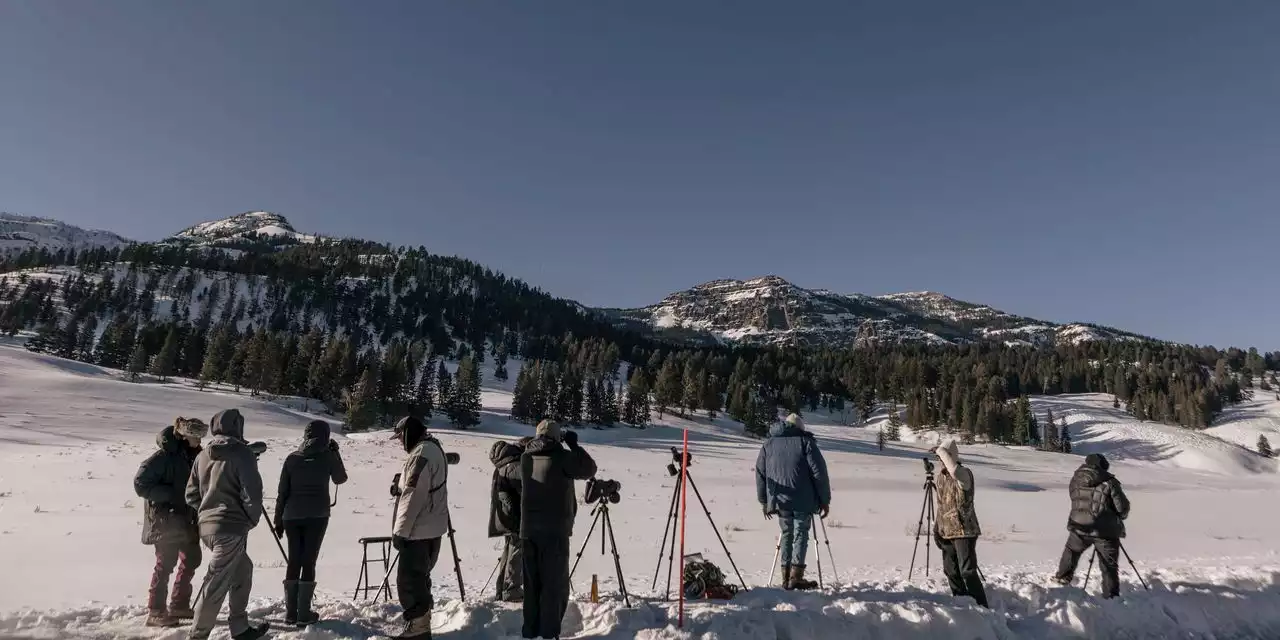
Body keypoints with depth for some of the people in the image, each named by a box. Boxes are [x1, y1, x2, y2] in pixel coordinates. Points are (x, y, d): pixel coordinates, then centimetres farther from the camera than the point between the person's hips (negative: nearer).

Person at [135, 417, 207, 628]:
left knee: (191, 559, 14)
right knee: (166, 563, -3)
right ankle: (156, 612, 8)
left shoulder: (194, 455, 7)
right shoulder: (164, 456, -17)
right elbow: (140, 483, -19)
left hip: (187, 519, 8)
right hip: (166, 519, -8)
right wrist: (170, 494, -22)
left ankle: (179, 605, 27)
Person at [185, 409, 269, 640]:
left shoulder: (203, 455, 10)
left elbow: (191, 494, 13)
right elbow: (252, 493, -16)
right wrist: (252, 519, 0)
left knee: (242, 571, 20)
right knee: (217, 584, -1)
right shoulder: (242, 453, -12)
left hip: (207, 526, 8)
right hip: (232, 528, -8)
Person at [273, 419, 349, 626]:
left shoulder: (292, 458, 4)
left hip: (292, 516, 3)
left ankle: (290, 612, 14)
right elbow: (340, 478, 15)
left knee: (293, 562, 11)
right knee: (308, 562, 2)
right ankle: (304, 613, 4)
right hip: (317, 516, -3)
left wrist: (279, 519, 13)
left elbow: (282, 492, 6)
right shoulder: (328, 456, -3)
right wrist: (335, 452, 19)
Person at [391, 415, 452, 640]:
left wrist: (400, 531, -17)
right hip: (433, 527, 10)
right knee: (420, 575, 19)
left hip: (418, 530, -10)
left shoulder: (420, 454, -19)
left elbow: (413, 497, -22)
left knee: (409, 579, -4)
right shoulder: (435, 448, 13)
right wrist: (402, 482, 10)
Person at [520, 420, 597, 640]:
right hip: (555, 530, -5)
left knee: (532, 583, 12)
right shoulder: (561, 457, -9)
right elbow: (589, 470, -3)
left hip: (529, 529, 5)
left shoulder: (526, 458, 7)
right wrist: (574, 445, 4)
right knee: (555, 584, 1)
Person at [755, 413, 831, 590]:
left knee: (786, 533, 13)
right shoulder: (805, 441, 1)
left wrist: (764, 502, 20)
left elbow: (760, 474, 14)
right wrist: (825, 500, 1)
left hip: (780, 500, 4)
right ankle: (796, 577, -6)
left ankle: (786, 577, 10)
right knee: (800, 533, 2)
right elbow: (819, 472, -4)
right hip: (802, 500, -4)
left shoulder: (768, 444, 14)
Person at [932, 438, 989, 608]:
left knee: (967, 571, -10)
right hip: (947, 531, 8)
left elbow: (954, 471, -40)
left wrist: (941, 451, -27)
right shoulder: (941, 476, 10)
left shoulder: (964, 473, -13)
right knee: (951, 571, 10)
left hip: (964, 530, -7)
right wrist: (937, 527, 14)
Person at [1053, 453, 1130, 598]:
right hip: (1105, 531, -3)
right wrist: (1117, 519, 14)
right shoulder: (1109, 482, -9)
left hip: (1080, 527, 3)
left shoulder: (1076, 480, 4)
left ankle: (1062, 578, 36)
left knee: (1071, 552, 28)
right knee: (1109, 566, 8)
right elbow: (1123, 507, -6)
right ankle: (1111, 597, 10)